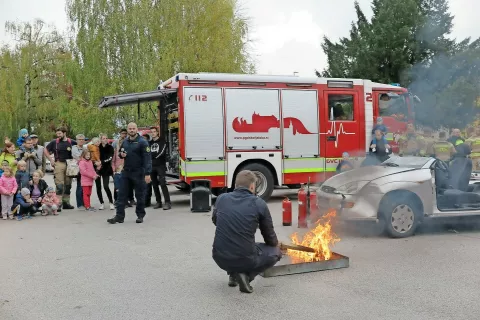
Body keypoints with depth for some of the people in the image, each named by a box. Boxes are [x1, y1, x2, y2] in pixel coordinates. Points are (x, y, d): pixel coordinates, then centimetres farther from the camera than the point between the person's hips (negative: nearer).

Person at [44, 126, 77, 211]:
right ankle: (58, 204, -7)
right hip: (59, 164, -2)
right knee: (59, 185, -8)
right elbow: (46, 151, 11)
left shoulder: (72, 142, 3)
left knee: (68, 184, 10)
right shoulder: (54, 142, 4)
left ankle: (66, 203, 21)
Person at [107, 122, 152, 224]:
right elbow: (121, 152, 28)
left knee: (140, 195, 3)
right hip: (126, 172, 6)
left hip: (138, 173, -6)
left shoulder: (142, 142, -9)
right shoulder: (125, 142, 12)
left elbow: (147, 158, -15)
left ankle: (140, 215, 15)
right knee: (122, 194, 4)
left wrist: (147, 174, -22)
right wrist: (121, 154, 2)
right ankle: (119, 216, 7)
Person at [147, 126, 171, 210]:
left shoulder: (162, 141, 1)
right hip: (152, 166, 6)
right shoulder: (150, 143, 16)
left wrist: (152, 155, -5)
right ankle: (158, 202, 13)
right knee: (154, 185, 6)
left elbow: (161, 153, -11)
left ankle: (167, 202, -16)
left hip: (161, 165, -6)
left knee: (163, 184, -14)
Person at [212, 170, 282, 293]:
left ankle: (233, 274, 24)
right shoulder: (259, 203, -6)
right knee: (276, 252, 22)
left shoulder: (221, 198, 3)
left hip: (220, 258, 4)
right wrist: (275, 244, 29)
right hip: (245, 259, -4)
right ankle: (246, 275, 1)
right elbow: (270, 236, 6)